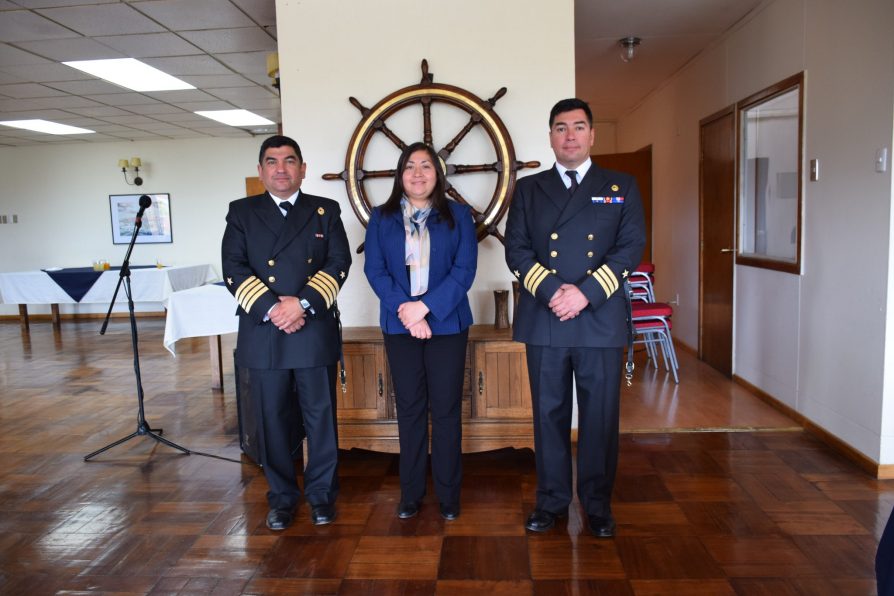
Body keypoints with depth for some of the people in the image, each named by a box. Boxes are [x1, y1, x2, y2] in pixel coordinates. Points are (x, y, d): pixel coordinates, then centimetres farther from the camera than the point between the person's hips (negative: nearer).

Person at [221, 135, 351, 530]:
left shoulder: (326, 211, 9)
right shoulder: (242, 212, 10)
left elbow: (339, 262, -1)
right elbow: (233, 268, 0)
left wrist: (304, 303, -15)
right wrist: (270, 308, -13)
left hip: (315, 330, 0)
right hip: (262, 333, 1)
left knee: (321, 415, 5)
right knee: (271, 418, 8)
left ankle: (322, 494, 22)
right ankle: (281, 497, 24)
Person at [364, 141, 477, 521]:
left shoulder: (458, 215, 4)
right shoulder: (381, 218, 8)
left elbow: (465, 269, -5)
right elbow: (374, 269, -1)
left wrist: (425, 306, -16)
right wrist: (407, 313, -13)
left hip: (447, 324, -1)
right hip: (400, 327, 1)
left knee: (446, 410, 2)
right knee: (409, 409, 7)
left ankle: (449, 495, 15)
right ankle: (410, 494, 19)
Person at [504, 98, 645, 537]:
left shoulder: (621, 187, 10)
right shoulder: (528, 189, 12)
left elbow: (631, 248, 0)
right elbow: (516, 250, 3)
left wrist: (585, 293, -12)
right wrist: (552, 290, -13)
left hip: (601, 320, 0)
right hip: (543, 320, 1)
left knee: (600, 416, 5)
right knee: (549, 414, 8)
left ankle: (598, 504, 22)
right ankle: (551, 500, 23)